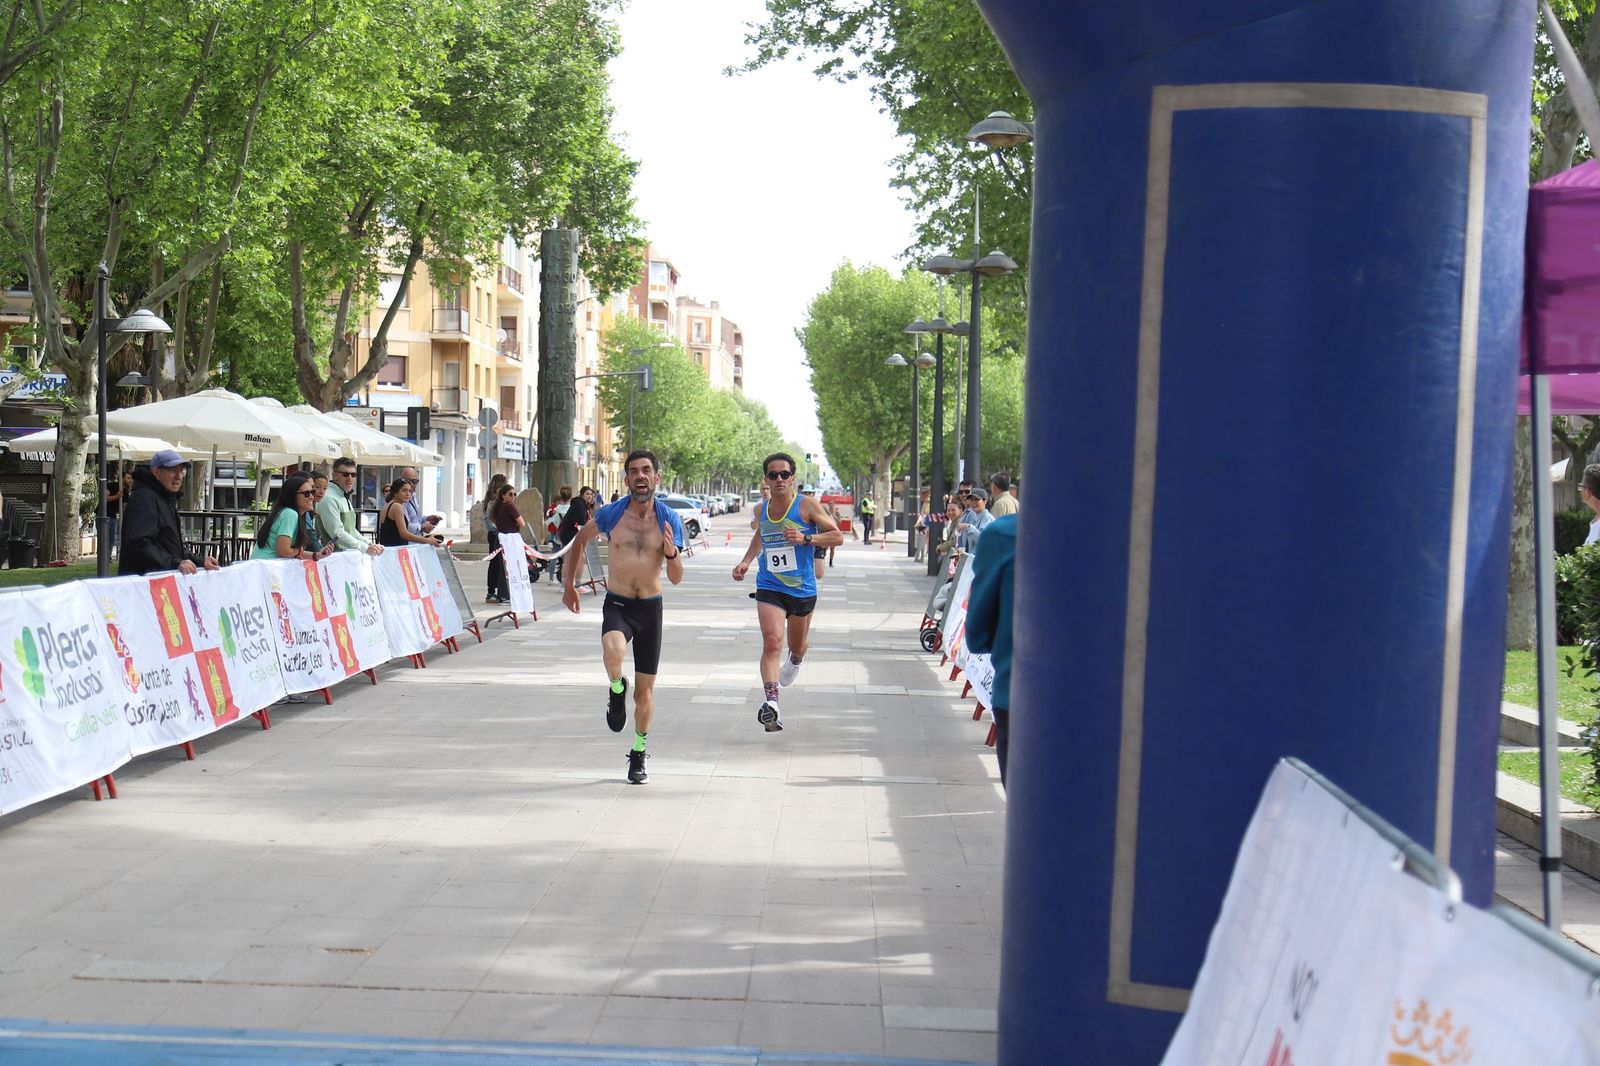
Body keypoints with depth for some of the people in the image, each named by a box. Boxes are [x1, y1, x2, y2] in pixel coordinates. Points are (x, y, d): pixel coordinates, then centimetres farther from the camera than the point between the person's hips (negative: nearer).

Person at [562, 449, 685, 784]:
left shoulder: (670, 520, -5)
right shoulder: (610, 514, -6)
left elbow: (676, 578, -4)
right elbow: (580, 540, 14)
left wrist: (671, 554, -24)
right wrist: (569, 584, 14)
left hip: (650, 608, 1)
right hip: (616, 605, -1)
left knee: (645, 688, 7)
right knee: (612, 652, -34)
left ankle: (639, 754, 27)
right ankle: (617, 690, 1)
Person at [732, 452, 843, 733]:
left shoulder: (807, 505, -9)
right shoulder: (761, 510, 5)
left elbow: (837, 536, -9)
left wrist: (806, 538, -24)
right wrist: (746, 561, 13)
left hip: (802, 589, -1)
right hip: (769, 587, 1)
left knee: (797, 645, 19)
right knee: (772, 642, -21)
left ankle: (794, 662, 58)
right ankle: (771, 703, -31)